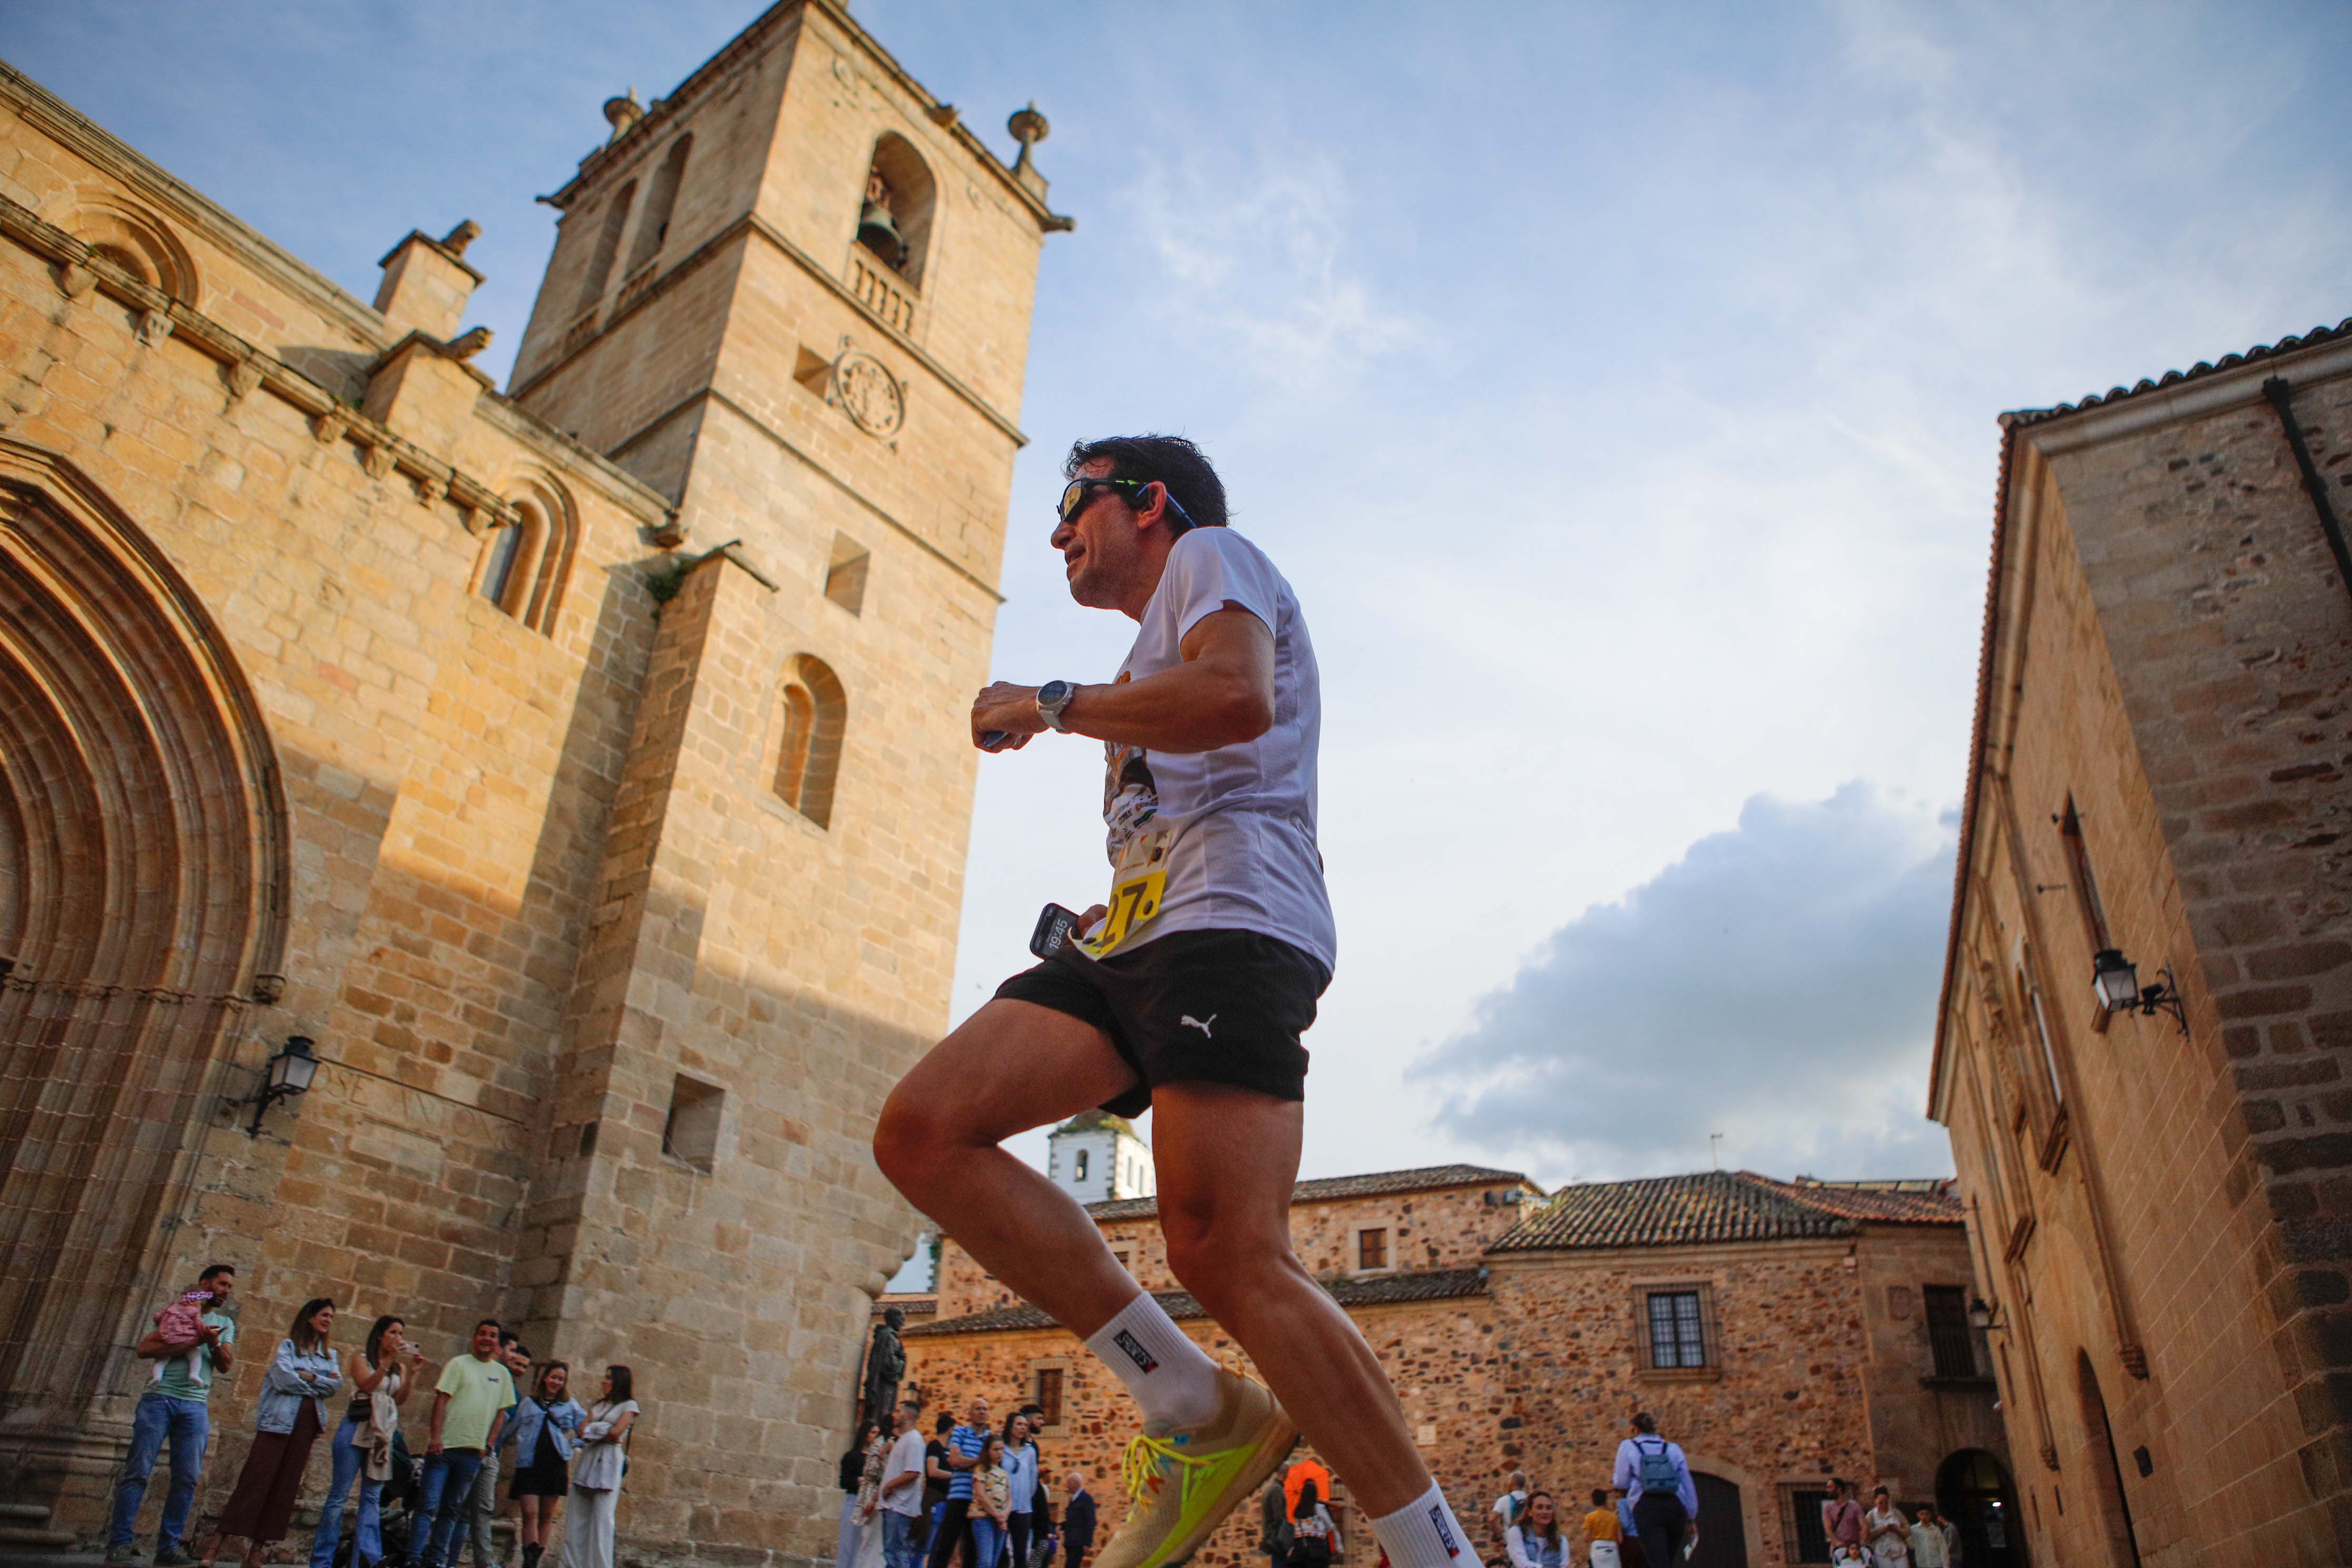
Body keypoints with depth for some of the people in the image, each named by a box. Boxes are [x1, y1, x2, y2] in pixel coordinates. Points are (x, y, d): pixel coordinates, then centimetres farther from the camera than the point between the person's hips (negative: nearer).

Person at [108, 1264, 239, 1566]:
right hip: (160, 1398, -3)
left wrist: (215, 1343, -11)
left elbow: (226, 1365, 8)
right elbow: (143, 1350, -4)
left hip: (195, 1407, 3)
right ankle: (119, 1543, -2)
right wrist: (190, 1343, -13)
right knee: (138, 1471, -7)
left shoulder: (225, 1323, 20)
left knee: (187, 1479, -3)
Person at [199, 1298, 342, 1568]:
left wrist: (309, 1377, -9)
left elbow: (337, 1384, 3)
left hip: (308, 1424, 5)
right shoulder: (288, 1346, 5)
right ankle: (217, 1541, -6)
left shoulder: (330, 1355, 19)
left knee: (286, 1487, 3)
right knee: (255, 1480, -11)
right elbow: (283, 1378, -11)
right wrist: (320, 1385, -3)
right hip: (279, 1421, -5)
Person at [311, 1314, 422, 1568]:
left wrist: (411, 1374, -9)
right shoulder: (363, 1360, 4)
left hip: (382, 1434, 4)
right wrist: (388, 1361, -20)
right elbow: (367, 1385, -14)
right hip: (356, 1429, -4)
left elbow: (400, 1399, 3)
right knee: (339, 1494, -3)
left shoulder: (399, 1368, 15)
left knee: (373, 1497, -1)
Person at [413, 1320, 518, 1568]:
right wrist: (436, 1437, -13)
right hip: (444, 1445, -3)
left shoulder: (502, 1374, 13)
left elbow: (501, 1413, 13)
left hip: (473, 1452, 3)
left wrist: (489, 1444, 3)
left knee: (452, 1510, 8)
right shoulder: (459, 1364, 3)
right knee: (428, 1505, -6)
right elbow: (441, 1400, -4)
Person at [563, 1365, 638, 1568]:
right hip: (587, 1460, 6)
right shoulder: (598, 1405, 23)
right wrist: (604, 1433, -4)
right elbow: (583, 1430, 11)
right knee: (577, 1518, 1)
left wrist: (593, 1431, 5)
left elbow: (616, 1432, -8)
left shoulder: (629, 1405, 5)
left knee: (602, 1519, -10)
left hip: (609, 1464, -6)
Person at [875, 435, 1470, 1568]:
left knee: (1227, 1254, -22)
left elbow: (1238, 696, -14)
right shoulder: (1157, 658, 37)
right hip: (1137, 938, 9)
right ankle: (1194, 1410, -7)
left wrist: (1050, 704, -5)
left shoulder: (1211, 553, 10)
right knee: (920, 1131, -8)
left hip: (1227, 924, -9)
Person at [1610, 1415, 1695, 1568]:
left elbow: (1623, 1482, 9)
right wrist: (1692, 1516, 24)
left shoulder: (1628, 1446, 11)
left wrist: (1614, 1480, 33)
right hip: (1675, 1507, 3)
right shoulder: (1674, 1449, 17)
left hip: (1647, 1508, -3)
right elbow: (1688, 1483, 17)